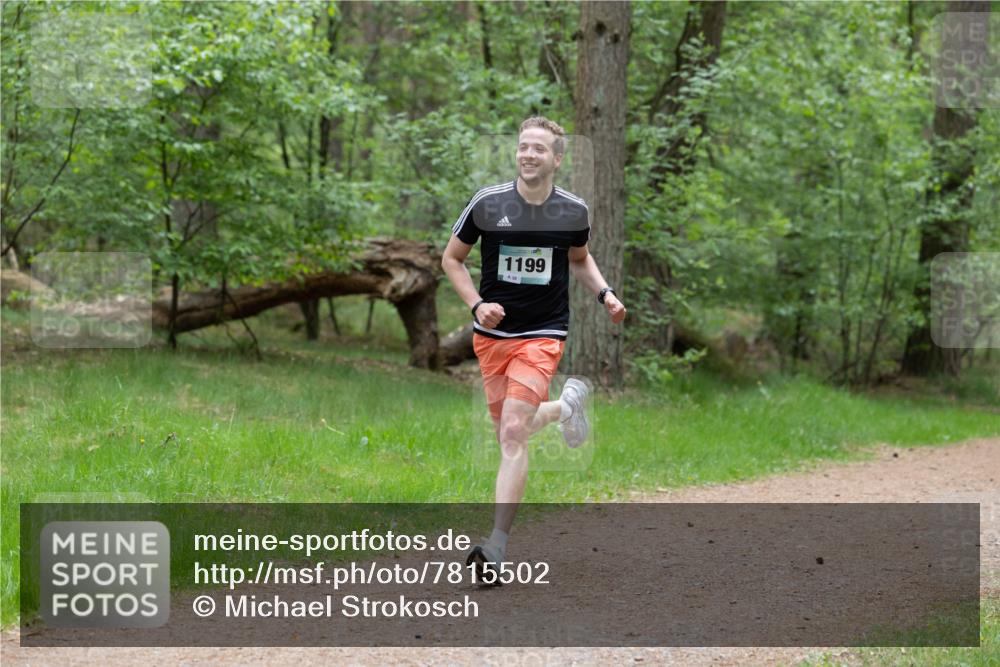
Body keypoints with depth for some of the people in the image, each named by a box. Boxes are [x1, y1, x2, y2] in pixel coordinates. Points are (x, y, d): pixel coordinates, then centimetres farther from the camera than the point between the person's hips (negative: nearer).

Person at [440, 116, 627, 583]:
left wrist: (605, 294, 2)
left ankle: (498, 544, -16)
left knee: (513, 435, -17)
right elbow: (452, 258, 5)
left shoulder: (573, 211, -2)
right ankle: (567, 404, 45)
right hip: (491, 333, 2)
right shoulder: (487, 203, -7)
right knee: (509, 434, 12)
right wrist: (477, 304, -10)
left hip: (542, 335, -2)